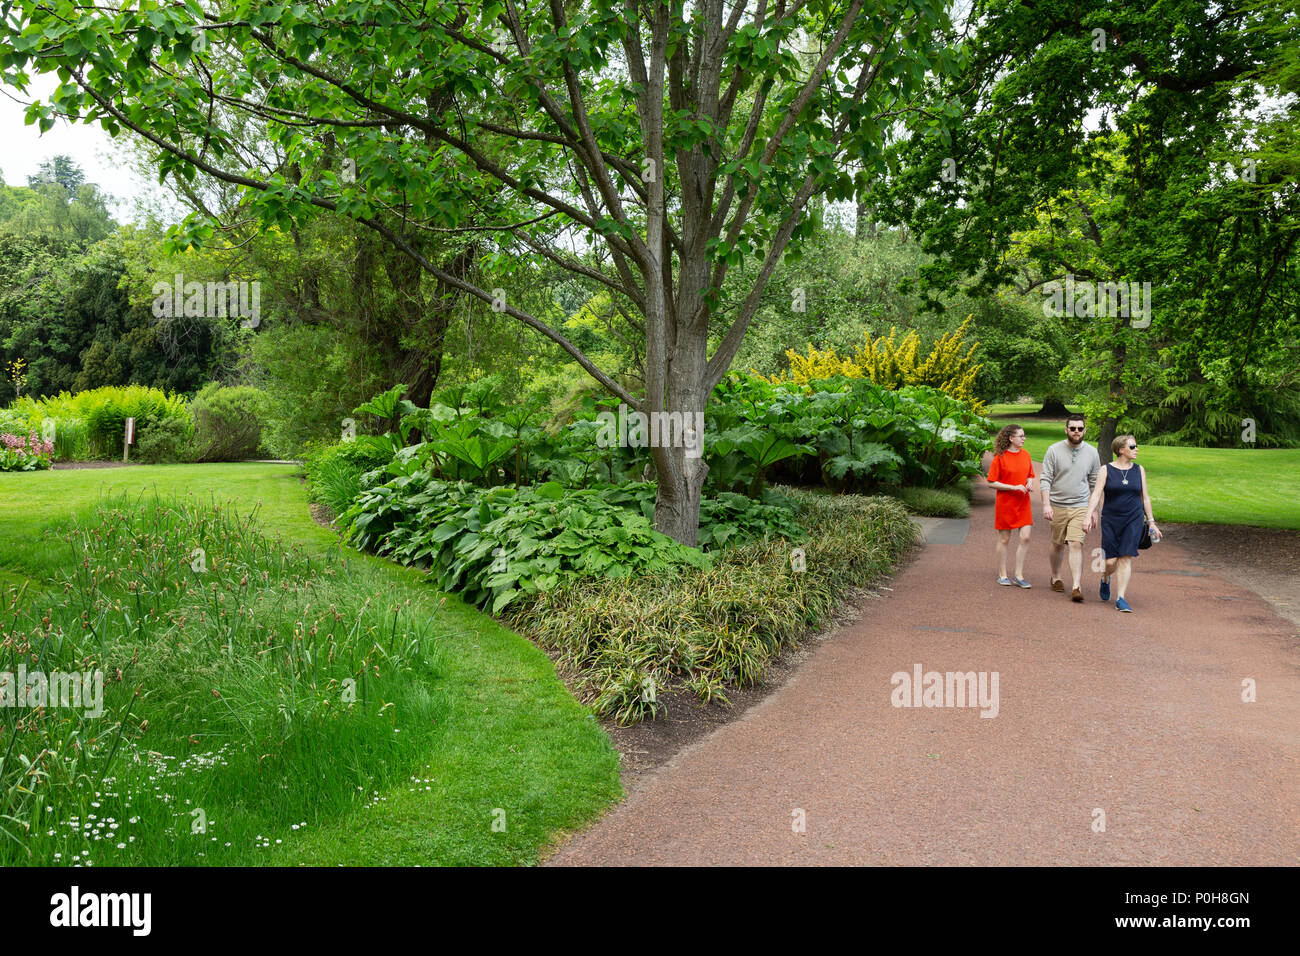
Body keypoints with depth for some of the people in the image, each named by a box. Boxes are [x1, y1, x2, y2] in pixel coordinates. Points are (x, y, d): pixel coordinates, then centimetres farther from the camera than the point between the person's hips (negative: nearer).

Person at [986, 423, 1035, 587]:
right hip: (1005, 504, -5)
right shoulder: (1000, 457, -10)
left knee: (1025, 537, -3)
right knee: (1004, 539, 5)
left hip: (1023, 503, 5)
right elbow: (992, 482, -10)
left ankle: (1019, 576, 7)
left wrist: (1030, 483, -3)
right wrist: (1014, 487, -18)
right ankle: (1003, 575, 18)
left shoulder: (1025, 454, 7)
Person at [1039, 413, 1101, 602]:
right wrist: (1046, 504, -14)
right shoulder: (1054, 450, -3)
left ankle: (1076, 588, -15)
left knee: (1076, 544, -12)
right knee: (1057, 545, 11)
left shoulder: (1092, 452, 4)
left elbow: (1094, 483, 11)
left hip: (1080, 507, 0)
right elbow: (1045, 479, -4)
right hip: (1058, 506, 0)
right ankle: (1056, 578, 33)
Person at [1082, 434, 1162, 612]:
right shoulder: (1106, 470, -1)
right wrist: (1088, 516, -19)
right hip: (1111, 520, -2)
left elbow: (1145, 497, 13)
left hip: (1133, 520, 2)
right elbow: (1096, 494, -8)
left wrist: (1151, 521, 10)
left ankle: (1120, 599, -4)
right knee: (1110, 561, -3)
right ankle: (1106, 580, 32)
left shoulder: (1139, 470, 8)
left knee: (1126, 558, -8)